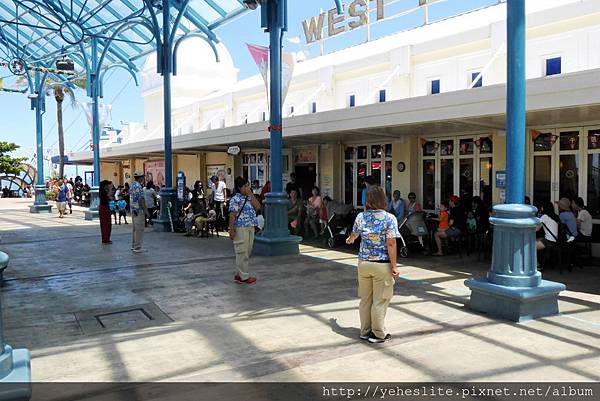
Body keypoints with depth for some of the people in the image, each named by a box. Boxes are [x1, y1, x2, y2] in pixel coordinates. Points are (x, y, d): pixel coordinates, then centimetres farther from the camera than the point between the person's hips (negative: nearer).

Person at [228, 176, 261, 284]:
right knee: (242, 252, -2)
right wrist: (231, 230, -17)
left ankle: (240, 274, 23)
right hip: (241, 228, -8)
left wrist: (251, 194, -1)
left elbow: (258, 207, 1)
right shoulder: (235, 199, -10)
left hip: (250, 228, 8)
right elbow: (232, 215, -13)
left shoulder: (249, 198, 14)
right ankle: (243, 276, 5)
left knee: (247, 252, 13)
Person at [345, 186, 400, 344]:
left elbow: (354, 234, 20)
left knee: (365, 299, 15)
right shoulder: (390, 218, -11)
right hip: (382, 264, -4)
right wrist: (394, 266, -10)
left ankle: (365, 331, 26)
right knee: (380, 301, 6)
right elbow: (391, 244, -15)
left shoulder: (360, 216, 1)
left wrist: (349, 240, 43)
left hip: (363, 263, 4)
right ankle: (378, 334, 16)